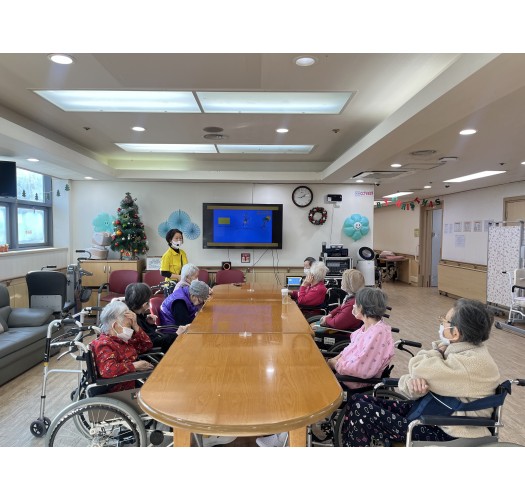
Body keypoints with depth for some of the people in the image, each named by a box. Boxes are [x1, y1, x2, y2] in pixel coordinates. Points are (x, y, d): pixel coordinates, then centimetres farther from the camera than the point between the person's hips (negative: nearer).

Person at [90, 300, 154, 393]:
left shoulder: (122, 339, 10)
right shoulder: (104, 344, -17)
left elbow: (147, 345, 12)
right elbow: (108, 369, -34)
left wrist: (135, 326, -1)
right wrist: (134, 365, -23)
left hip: (135, 382, 9)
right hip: (120, 390, -8)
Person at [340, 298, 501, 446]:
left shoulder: (472, 362, -25)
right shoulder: (460, 348, 4)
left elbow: (419, 370, -26)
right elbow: (416, 375, 4)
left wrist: (437, 351, -6)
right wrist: (414, 382, -21)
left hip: (447, 434, -9)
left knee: (361, 410, -16)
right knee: (358, 401, -3)